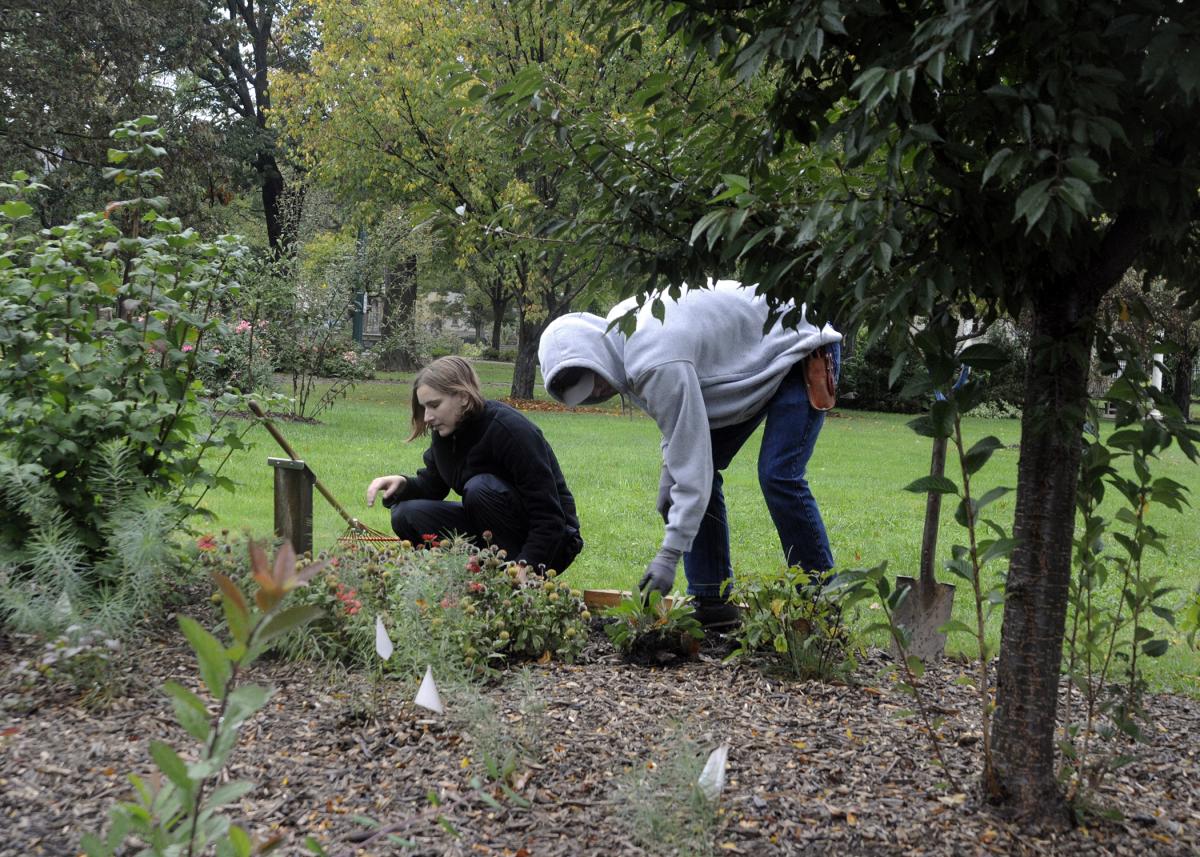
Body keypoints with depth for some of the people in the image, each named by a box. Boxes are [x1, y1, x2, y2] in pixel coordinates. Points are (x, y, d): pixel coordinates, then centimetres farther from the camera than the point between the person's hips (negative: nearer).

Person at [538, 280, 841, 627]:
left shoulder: (657, 363, -37)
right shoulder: (620, 329, -8)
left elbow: (691, 462, -37)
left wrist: (668, 555, -37)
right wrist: (668, 472, -2)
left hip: (800, 348, -10)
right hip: (750, 359, 10)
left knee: (778, 476, -22)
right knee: (701, 469, 2)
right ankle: (711, 600, 4)